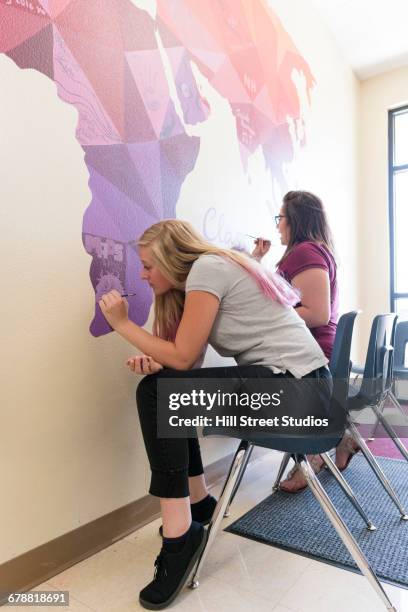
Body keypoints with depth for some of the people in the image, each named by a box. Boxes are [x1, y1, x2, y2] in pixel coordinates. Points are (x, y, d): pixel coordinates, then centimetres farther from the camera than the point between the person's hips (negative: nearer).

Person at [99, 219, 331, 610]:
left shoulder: (206, 268, -12)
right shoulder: (211, 268, 16)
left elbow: (183, 358, -13)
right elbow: (183, 359, 13)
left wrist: (122, 322, -5)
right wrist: (153, 362, -8)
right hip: (279, 379, 10)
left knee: (156, 392, -15)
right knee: (164, 385, 11)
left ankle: (180, 534, -6)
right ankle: (197, 500, 21)